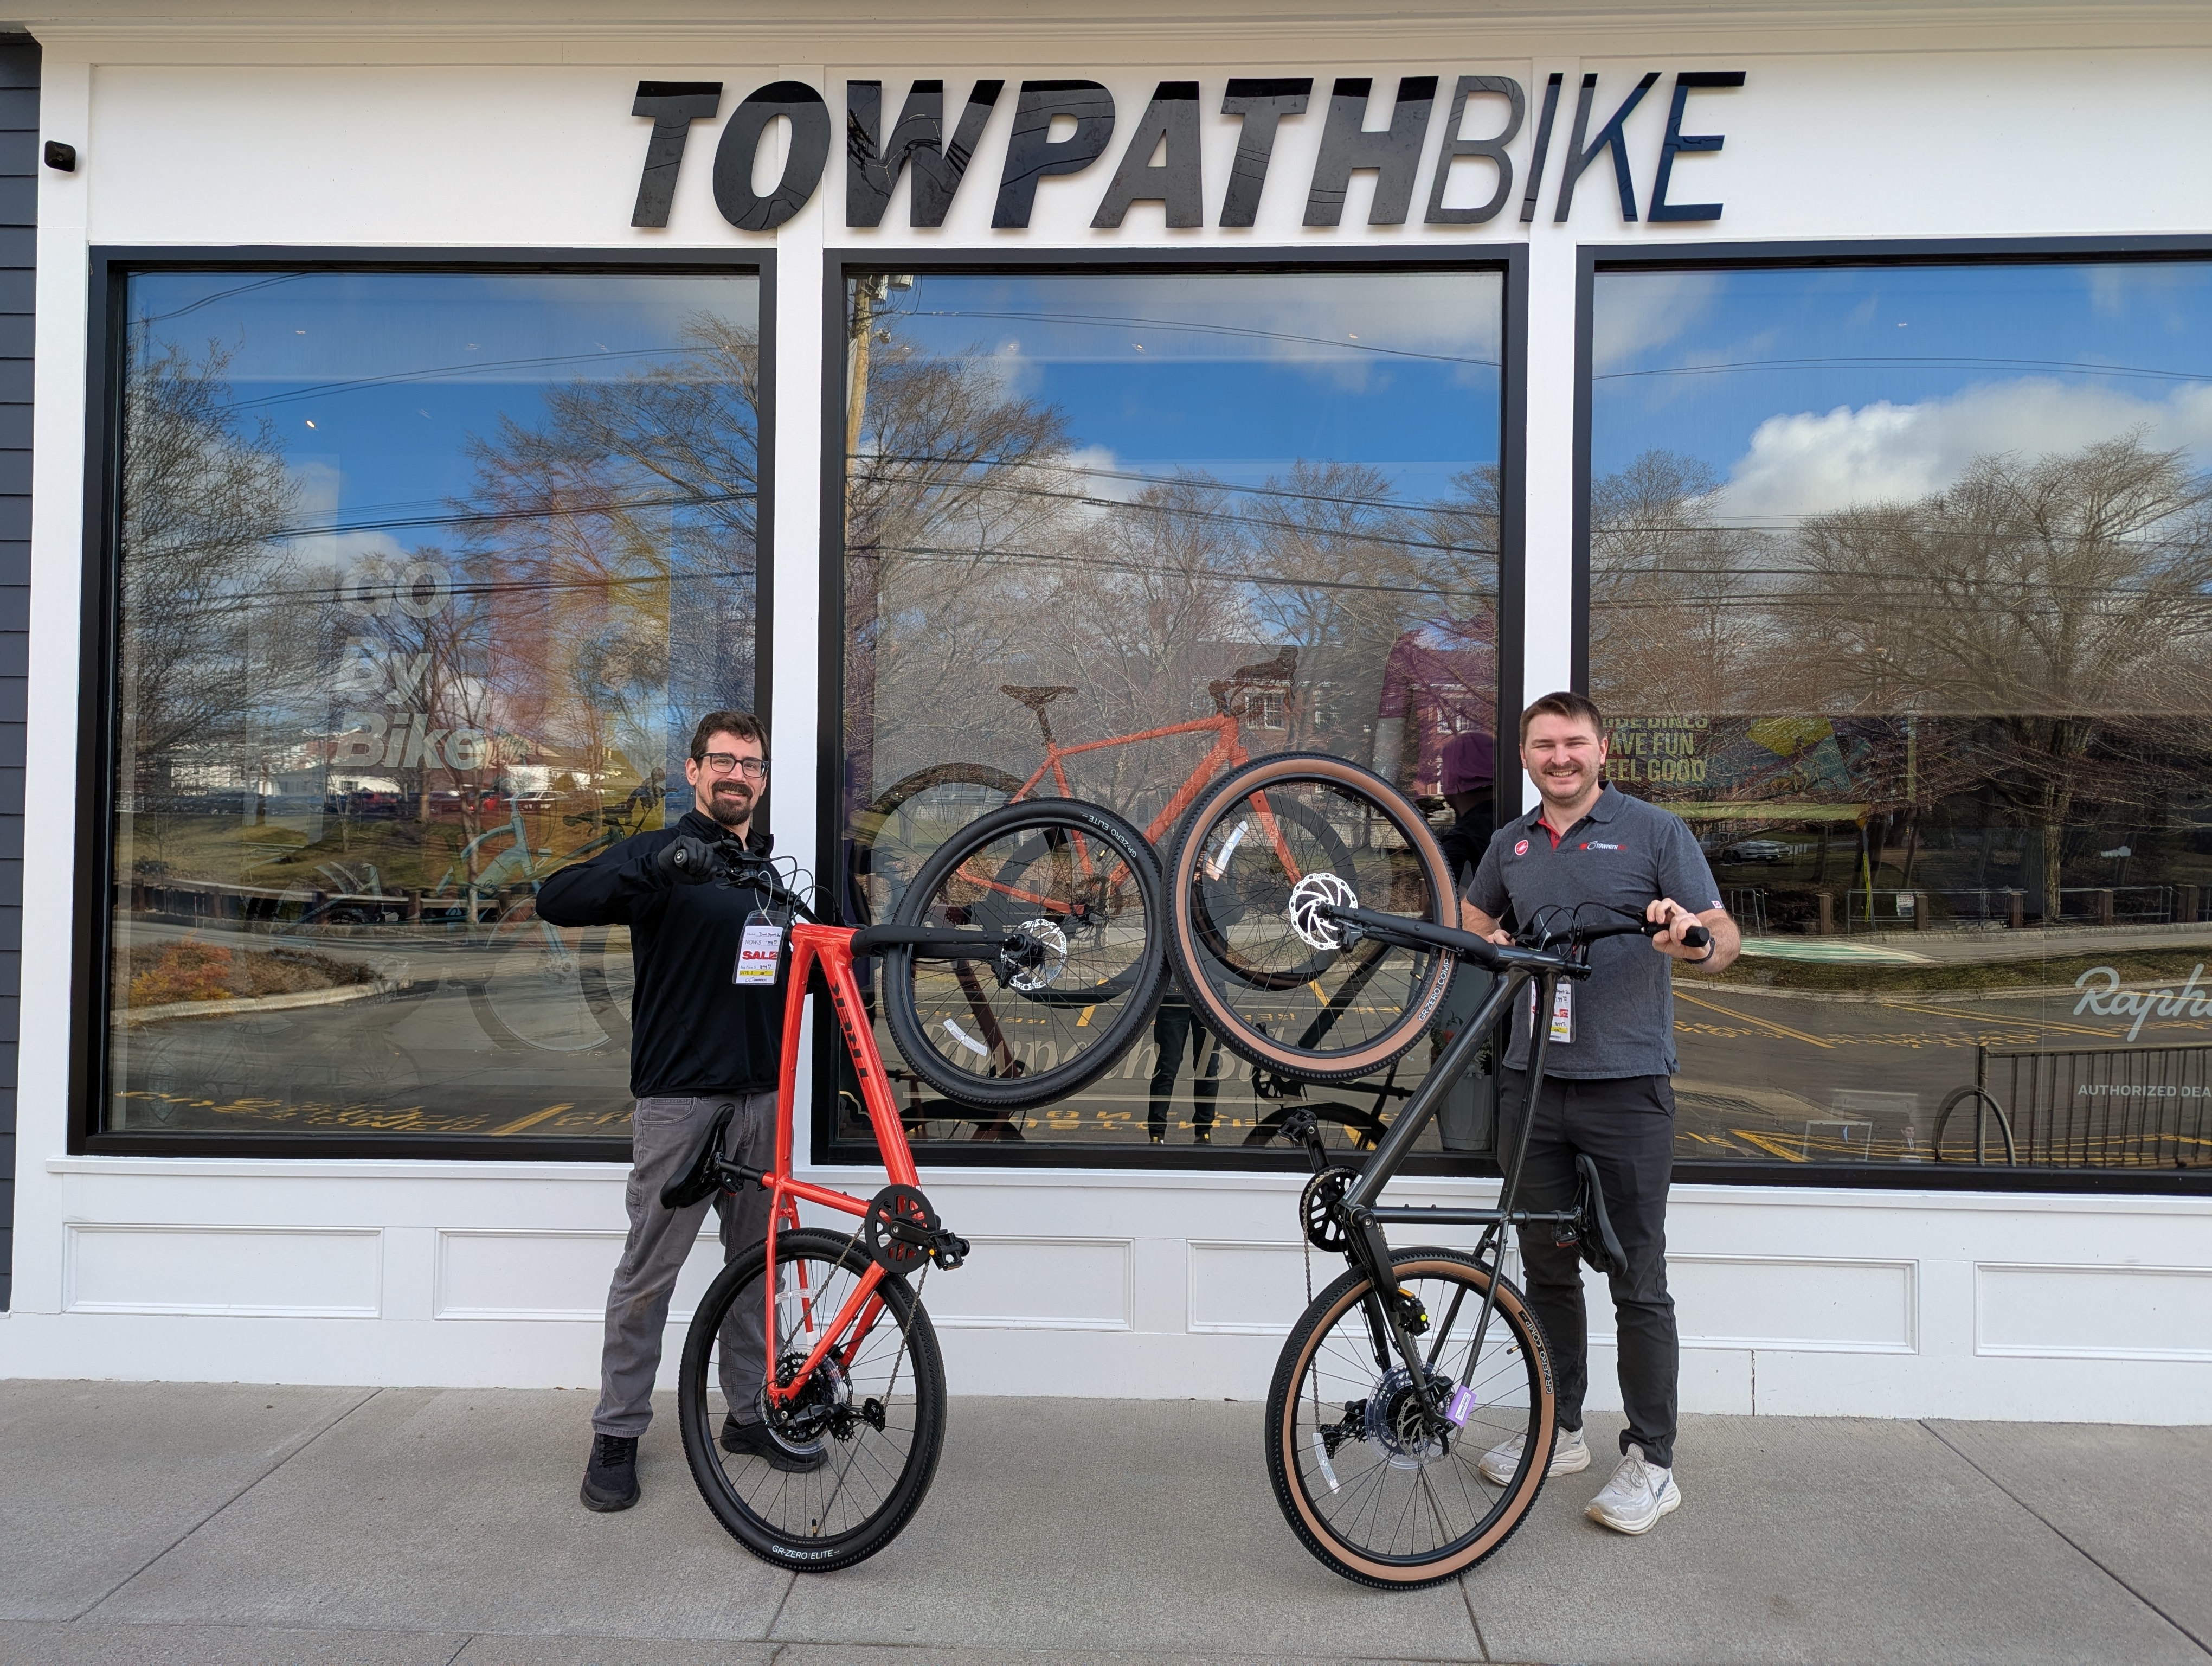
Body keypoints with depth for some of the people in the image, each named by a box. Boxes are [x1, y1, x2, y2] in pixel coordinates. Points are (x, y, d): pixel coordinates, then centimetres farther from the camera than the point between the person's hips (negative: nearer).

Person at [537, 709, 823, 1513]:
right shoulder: (661, 854, -4)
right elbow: (557, 899, -19)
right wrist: (654, 866, -32)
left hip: (762, 1096, 6)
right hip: (678, 1094, -5)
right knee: (648, 1271, 2)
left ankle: (751, 1413, 27)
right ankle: (617, 1433, 17)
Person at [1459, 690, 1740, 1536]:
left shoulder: (1654, 830, -1)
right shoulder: (1511, 843, 13)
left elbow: (1724, 938, -7)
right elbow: (1472, 918, 29)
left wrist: (1693, 936, -31)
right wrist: (1495, 943, 6)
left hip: (1627, 1086, -5)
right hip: (1532, 1083, 5)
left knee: (1638, 1282, 1)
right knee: (1547, 1269, 14)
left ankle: (1651, 1463, 14)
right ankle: (1560, 1431, 29)